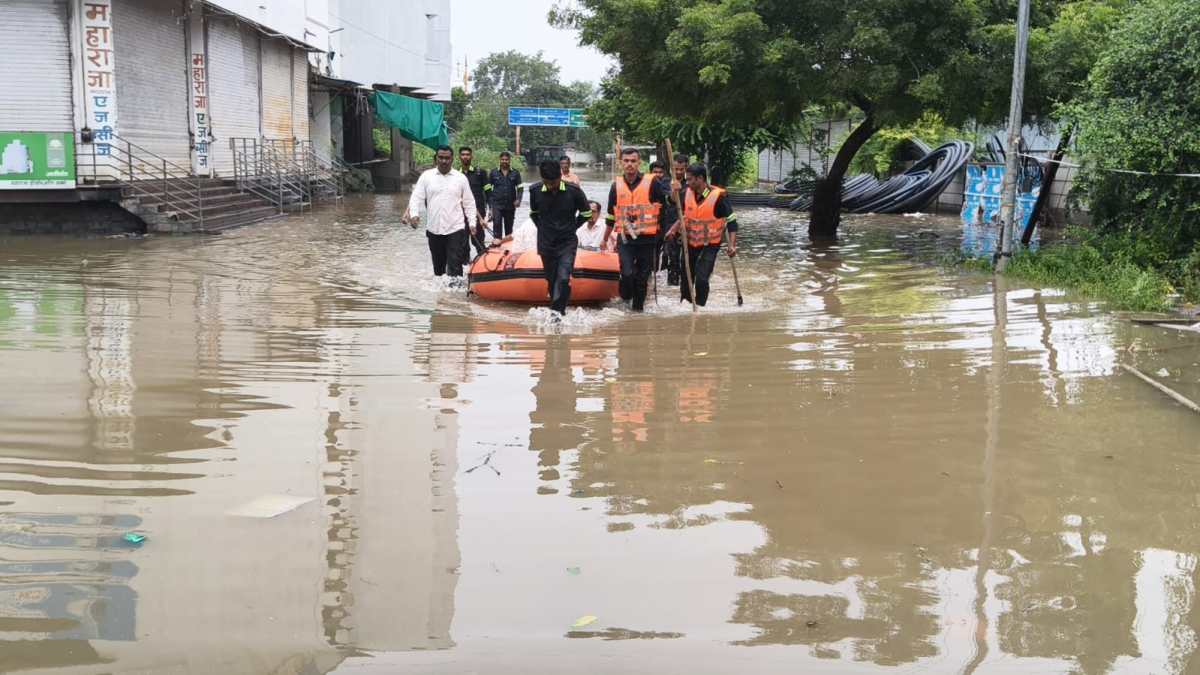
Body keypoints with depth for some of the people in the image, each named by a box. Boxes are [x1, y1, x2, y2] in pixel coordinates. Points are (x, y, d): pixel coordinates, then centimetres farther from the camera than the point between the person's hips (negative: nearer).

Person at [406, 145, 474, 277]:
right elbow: (416, 198, 3)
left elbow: (469, 203, 8)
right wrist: (414, 214, -15)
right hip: (434, 230, 2)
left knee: (454, 268, -11)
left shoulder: (461, 178, 5)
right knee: (438, 266, 13)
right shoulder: (426, 176, 6)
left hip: (455, 229, -2)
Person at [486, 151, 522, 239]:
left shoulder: (515, 173, 6)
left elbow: (520, 188, 4)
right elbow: (488, 188, 9)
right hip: (497, 204, -2)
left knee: (509, 226, 11)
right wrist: (490, 201, 2)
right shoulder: (494, 172, 4)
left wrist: (518, 199, -12)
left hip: (510, 205, 2)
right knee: (497, 223, -17)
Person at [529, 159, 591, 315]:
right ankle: (558, 311, 28)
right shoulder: (535, 192, -7)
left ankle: (556, 312, -14)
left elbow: (586, 213, 4)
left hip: (567, 244, -2)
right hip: (546, 244, 2)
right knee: (552, 281, 12)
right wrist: (542, 228, 6)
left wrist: (572, 227, 2)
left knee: (563, 279, -17)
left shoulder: (573, 191, -13)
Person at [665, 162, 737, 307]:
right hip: (691, 242, 5)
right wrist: (674, 230, 0)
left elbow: (731, 221, -15)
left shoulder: (718, 196, -20)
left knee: (701, 279, -15)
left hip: (710, 244, -5)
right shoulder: (688, 193, -3)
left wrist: (732, 245, -23)